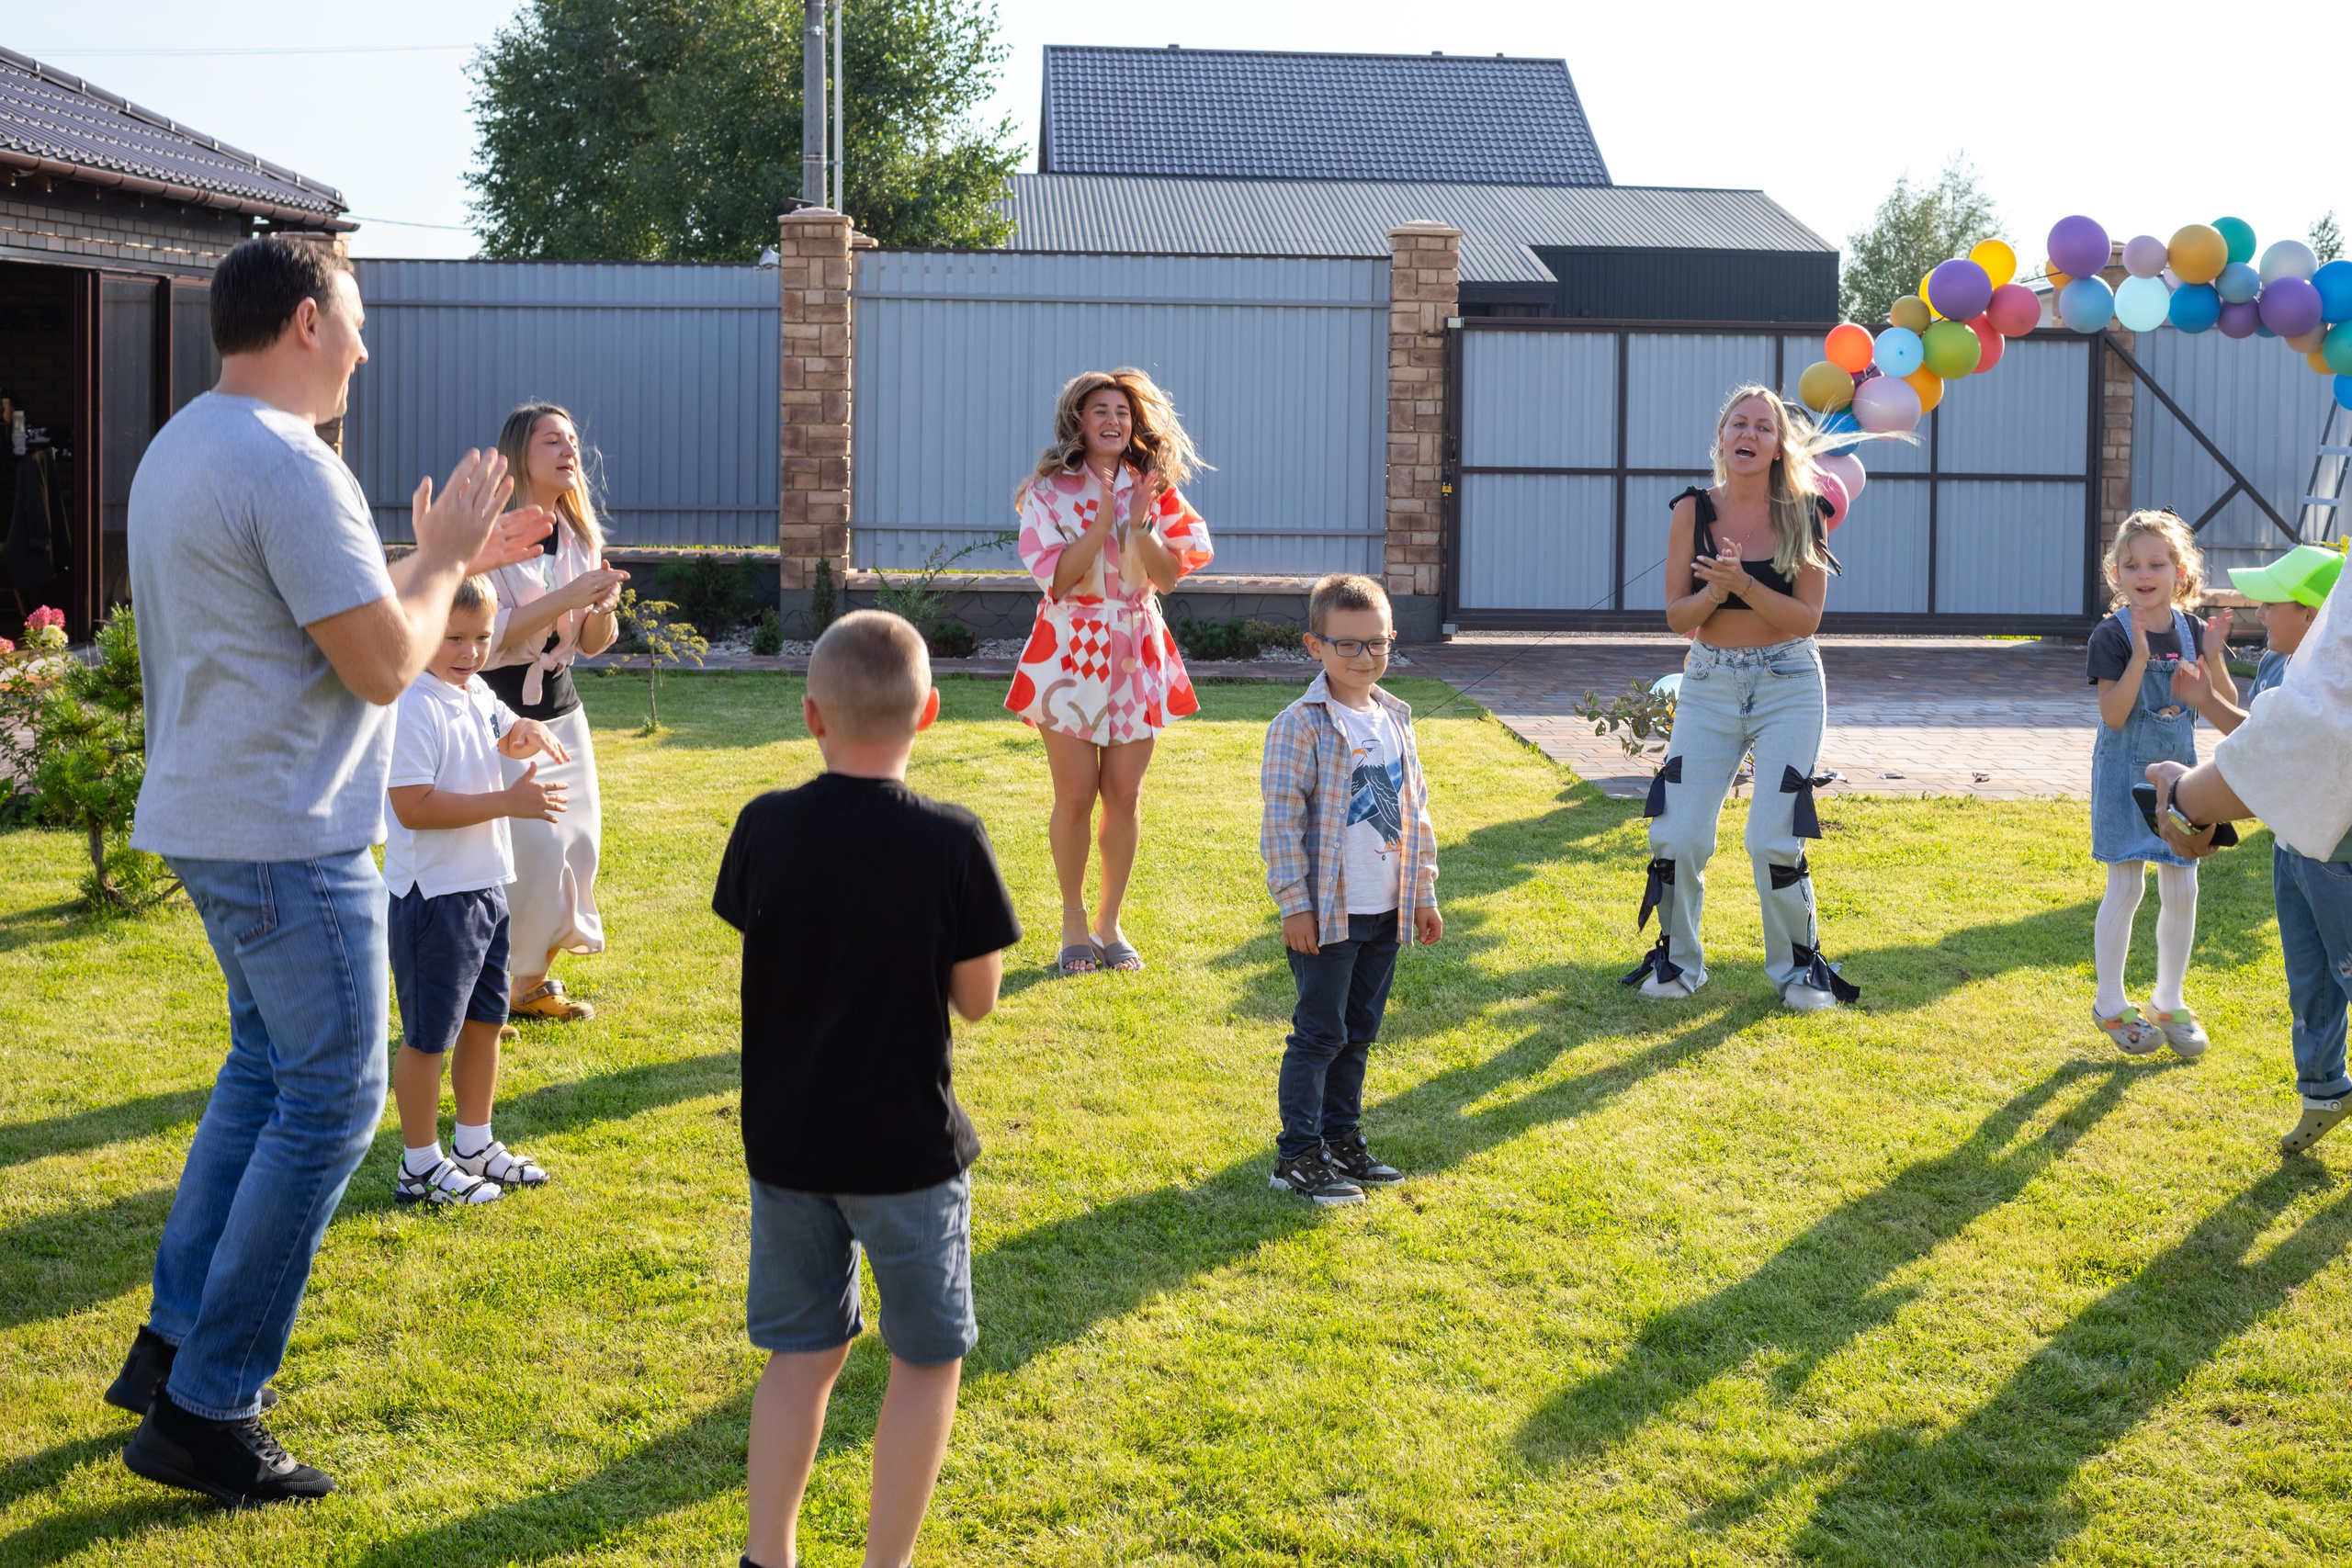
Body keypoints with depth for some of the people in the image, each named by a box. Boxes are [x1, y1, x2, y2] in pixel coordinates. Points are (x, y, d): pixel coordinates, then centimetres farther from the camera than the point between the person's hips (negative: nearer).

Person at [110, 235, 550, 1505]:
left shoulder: (182, 449, 13)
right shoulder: (289, 467, -20)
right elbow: (385, 666, -20)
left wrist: (444, 561, 20)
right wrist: (442, 558, -4)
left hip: (208, 823, 11)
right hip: (287, 840, -10)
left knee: (264, 1069, 22)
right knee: (328, 1105, -2)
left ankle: (173, 1344, 28)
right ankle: (204, 1415, 2)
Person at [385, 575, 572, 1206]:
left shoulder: (476, 693, 7)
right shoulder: (411, 706, -20)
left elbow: (506, 735, 27)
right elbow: (413, 807, -26)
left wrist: (532, 732, 2)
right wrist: (509, 802, -26)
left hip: (483, 887, 9)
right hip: (432, 894, -9)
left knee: (484, 1019, 18)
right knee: (429, 1035, 2)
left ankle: (474, 1146, 33)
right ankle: (420, 1167, 14)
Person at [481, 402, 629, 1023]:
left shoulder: (580, 536, 8)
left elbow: (592, 645, 11)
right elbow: (484, 635, -21)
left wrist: (605, 608, -12)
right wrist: (567, 597, -27)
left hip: (560, 709, 7)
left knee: (576, 846, 5)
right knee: (531, 850, -12)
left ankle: (532, 982, 20)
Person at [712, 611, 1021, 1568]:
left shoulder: (764, 828, -7)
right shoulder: (952, 843, -16)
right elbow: (976, 998, -8)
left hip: (784, 1138, 4)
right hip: (906, 1147, -3)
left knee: (803, 1348, 18)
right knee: (928, 1356, 14)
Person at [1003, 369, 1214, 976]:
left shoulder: (1154, 490, 6)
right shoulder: (1049, 491, -2)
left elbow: (1168, 577, -2)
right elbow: (1055, 577, -11)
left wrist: (1139, 525, -17)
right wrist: (1103, 521, -19)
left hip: (1137, 652, 3)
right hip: (1070, 652, -2)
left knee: (1125, 795, 4)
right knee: (1075, 796, -2)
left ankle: (1110, 921, 16)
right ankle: (1073, 922, 14)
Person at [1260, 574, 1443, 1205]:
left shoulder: (1396, 720, 9)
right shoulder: (1301, 725, -12)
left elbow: (1415, 811, 16)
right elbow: (1281, 820, -14)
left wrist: (1424, 893, 15)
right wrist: (1294, 905, -16)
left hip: (1387, 912, 7)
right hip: (1327, 914, -7)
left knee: (1357, 1032, 14)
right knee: (1318, 1033, -2)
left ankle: (1343, 1139, 25)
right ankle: (1297, 1156, 5)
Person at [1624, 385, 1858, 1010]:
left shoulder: (1802, 514, -4)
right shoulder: (1693, 510, -1)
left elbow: (1807, 617, -9)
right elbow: (1677, 616, -1)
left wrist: (1743, 584, -23)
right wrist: (1714, 591, -21)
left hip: (1788, 686, -1)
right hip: (1709, 683, 2)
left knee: (1773, 840, -9)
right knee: (1678, 836, -5)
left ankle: (1798, 965, 13)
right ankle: (1677, 958, 17)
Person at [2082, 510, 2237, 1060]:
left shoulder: (2192, 632, 1)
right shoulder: (2112, 636, -12)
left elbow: (2223, 709, 0)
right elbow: (2113, 715, -20)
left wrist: (2213, 656, -16)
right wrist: (2140, 656, -30)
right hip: (2126, 775, -4)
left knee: (2182, 890, 6)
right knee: (2125, 889, -2)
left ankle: (2168, 1002, 21)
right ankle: (2110, 1005, 12)